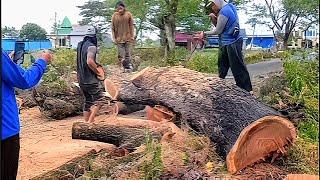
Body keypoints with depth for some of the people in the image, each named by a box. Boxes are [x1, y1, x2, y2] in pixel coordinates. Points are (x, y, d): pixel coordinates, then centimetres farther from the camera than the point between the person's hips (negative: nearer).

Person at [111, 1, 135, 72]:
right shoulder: (114, 16, -3)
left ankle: (129, 67, 14)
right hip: (119, 38, 1)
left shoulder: (128, 14, -3)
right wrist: (114, 38, 0)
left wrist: (132, 36, -1)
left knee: (127, 53, 4)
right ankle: (125, 67, 6)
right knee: (121, 54, -1)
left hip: (127, 37, -1)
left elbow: (131, 26, 2)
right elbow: (113, 28, 3)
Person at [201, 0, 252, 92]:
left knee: (238, 68, -5)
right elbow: (218, 25, 17)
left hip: (232, 44, -10)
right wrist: (213, 18, 0)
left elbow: (218, 31, -13)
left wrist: (205, 33, -2)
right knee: (222, 65, 17)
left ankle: (246, 90, 1)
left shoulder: (223, 12, -19)